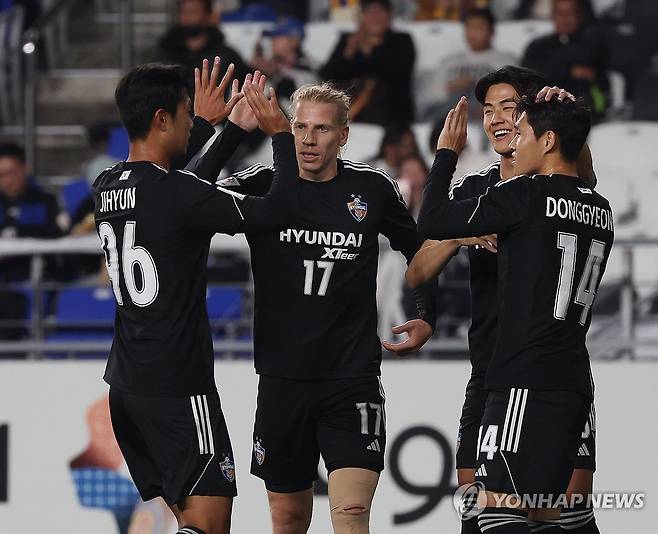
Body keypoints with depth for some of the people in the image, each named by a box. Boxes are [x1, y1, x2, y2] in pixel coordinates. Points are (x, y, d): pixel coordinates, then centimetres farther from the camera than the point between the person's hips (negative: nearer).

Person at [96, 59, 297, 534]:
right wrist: (281, 133, -2)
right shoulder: (178, 192, -17)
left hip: (127, 382, 9)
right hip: (179, 386, -9)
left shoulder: (108, 188, 8)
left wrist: (221, 130, 33)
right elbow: (278, 210, -15)